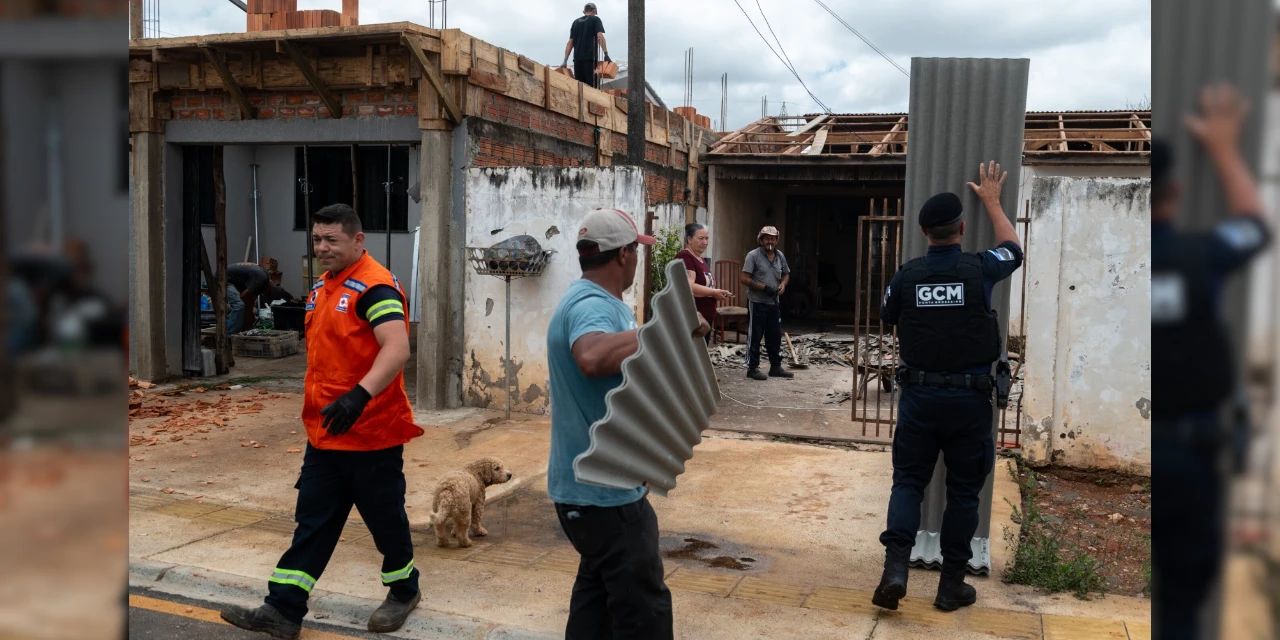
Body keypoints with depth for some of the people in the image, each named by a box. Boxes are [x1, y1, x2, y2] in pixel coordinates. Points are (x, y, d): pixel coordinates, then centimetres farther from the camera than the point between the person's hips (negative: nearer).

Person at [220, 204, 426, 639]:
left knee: (384, 518, 9)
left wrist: (359, 395, -44)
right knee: (312, 522, 10)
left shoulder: (375, 287, -18)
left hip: (371, 433, -8)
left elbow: (397, 350, -31)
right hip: (325, 432, 8)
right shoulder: (323, 285, 11)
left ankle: (404, 591, 29)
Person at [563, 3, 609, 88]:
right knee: (593, 86, -10)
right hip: (590, 57, -5)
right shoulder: (595, 19, 7)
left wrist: (565, 60, 14)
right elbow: (600, 36, -8)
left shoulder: (576, 22, 20)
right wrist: (606, 54, -12)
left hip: (577, 58, 5)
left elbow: (570, 42, 16)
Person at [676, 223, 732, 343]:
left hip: (704, 320, 10)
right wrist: (714, 292, -21)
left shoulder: (702, 260, 18)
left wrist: (718, 294, 8)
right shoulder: (684, 257, -12)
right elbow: (688, 286, -24)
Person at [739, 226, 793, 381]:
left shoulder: (780, 256, 8)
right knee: (755, 336, -1)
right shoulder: (753, 255, -11)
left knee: (775, 336, 12)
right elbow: (744, 279, -15)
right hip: (757, 302, -6)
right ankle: (752, 368, 6)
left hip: (773, 302, 6)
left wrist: (783, 284, -1)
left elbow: (786, 274, 22)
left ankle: (776, 367, 22)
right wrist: (763, 287, -20)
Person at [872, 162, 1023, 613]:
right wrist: (991, 200, 28)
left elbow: (887, 317, 16)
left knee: (908, 481, 10)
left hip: (919, 395, 1)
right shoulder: (980, 269, -7)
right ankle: (952, 585, 17)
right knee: (963, 491, 10)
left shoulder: (906, 275, -4)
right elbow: (1013, 249, 17)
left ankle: (896, 566, -7)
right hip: (969, 398, -1)